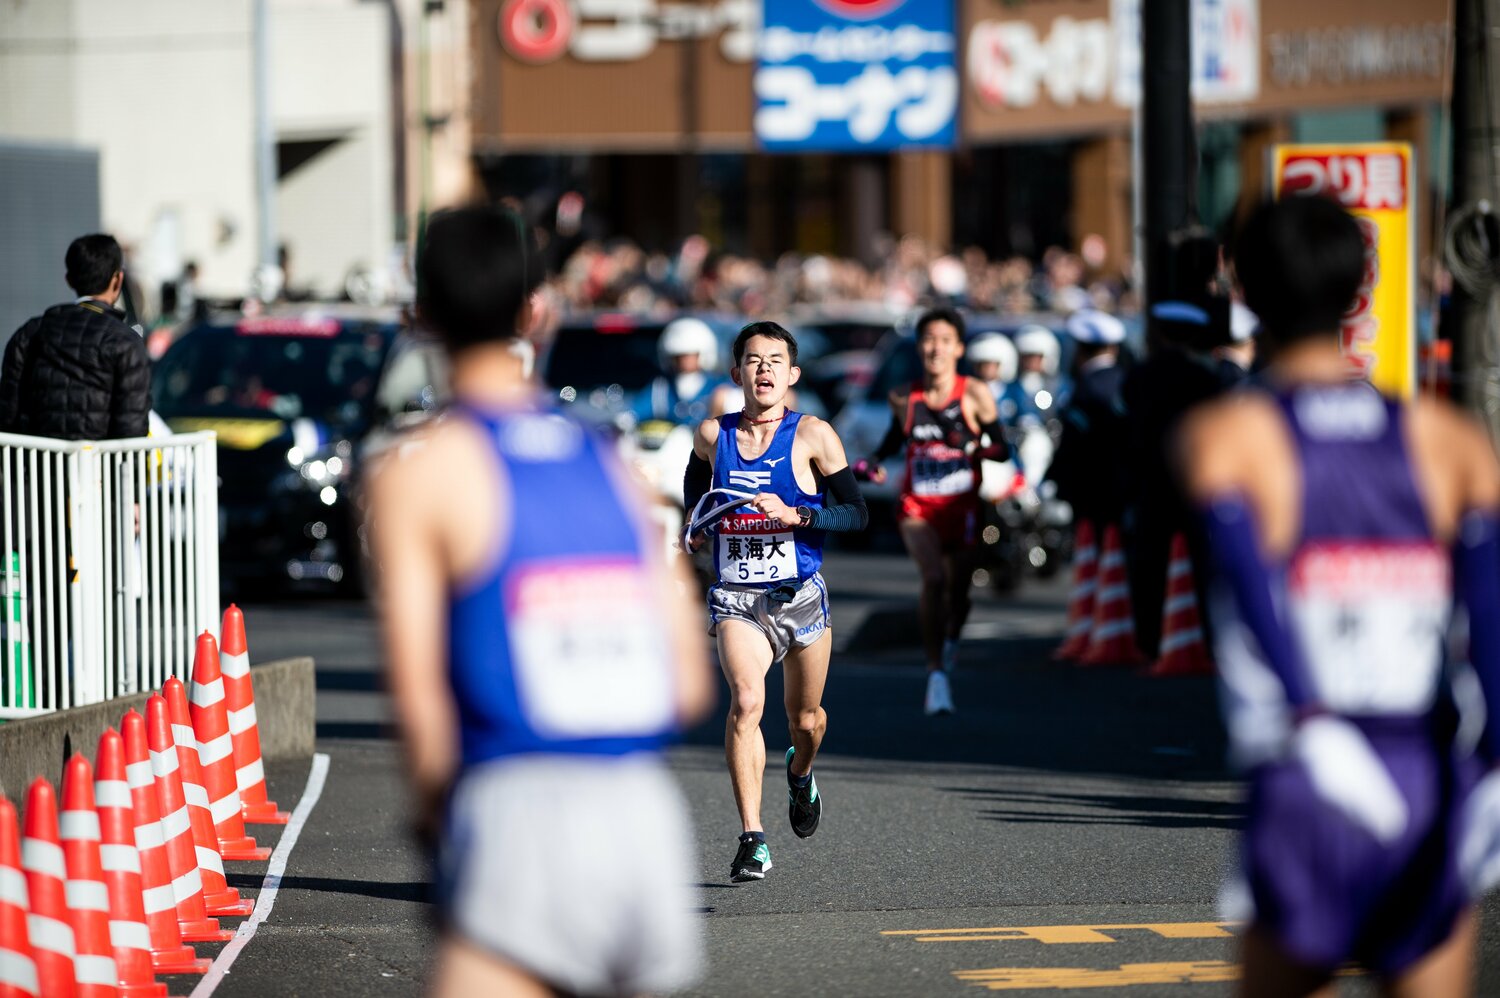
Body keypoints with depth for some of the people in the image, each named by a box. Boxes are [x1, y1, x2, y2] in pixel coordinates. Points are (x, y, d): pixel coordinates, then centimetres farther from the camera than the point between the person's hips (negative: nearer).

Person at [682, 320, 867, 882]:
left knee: (805, 719, 14)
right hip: (736, 599, 0)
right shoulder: (711, 436, 2)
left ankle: (800, 774, 53)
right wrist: (697, 527, 9)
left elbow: (856, 514, -7)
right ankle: (752, 838, -24)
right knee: (746, 701, -24)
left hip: (800, 597, 0)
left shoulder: (813, 435, -6)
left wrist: (794, 515, -20)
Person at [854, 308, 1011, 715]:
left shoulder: (975, 395, -5)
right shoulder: (904, 398, 1)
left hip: (961, 509, 0)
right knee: (933, 578, -24)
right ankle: (937, 675, -24)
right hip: (918, 508, 0)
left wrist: (983, 448, -23)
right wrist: (871, 463, 2)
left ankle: (951, 640, 45)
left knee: (958, 589, 7)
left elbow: (1003, 449, -3)